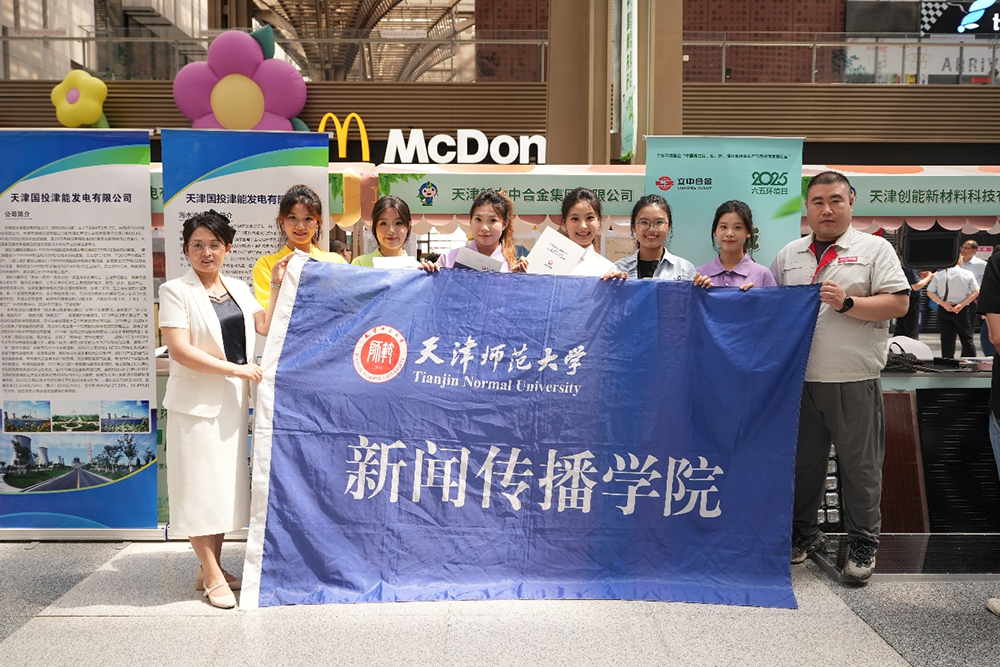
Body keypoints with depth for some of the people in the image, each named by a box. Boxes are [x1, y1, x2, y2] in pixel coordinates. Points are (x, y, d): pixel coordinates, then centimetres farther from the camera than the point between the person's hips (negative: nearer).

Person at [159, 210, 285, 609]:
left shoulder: (239, 289, 13)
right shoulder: (175, 291, -6)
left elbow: (265, 327, 5)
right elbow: (180, 351, -15)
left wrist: (278, 285, 0)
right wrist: (235, 369, -16)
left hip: (234, 401, 7)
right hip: (197, 402, -6)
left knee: (228, 484, 12)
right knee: (202, 486, -1)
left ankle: (213, 568, 25)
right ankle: (212, 577, 8)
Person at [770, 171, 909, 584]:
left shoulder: (874, 249, 2)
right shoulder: (789, 255, 13)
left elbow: (898, 303, -7)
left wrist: (847, 303, -17)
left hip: (854, 382, -3)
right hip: (799, 379, 3)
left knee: (859, 465, 5)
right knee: (802, 461, 13)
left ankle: (863, 544, 20)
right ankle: (803, 533, 28)